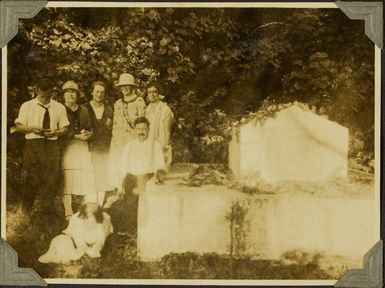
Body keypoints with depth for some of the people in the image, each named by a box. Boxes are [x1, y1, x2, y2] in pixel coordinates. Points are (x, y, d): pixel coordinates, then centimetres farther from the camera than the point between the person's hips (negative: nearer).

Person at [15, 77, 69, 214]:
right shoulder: (27, 106, 9)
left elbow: (65, 128, 10)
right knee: (30, 179, -4)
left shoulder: (59, 108, 11)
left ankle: (46, 212, 8)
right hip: (32, 145, -1)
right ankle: (26, 212, 7)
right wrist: (31, 128, -12)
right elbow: (19, 127, 8)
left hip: (52, 146, 1)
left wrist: (55, 132, -11)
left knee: (50, 180, -1)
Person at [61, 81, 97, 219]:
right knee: (66, 181, -9)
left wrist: (87, 134, 2)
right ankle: (68, 214, -7)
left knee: (88, 180, -6)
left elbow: (89, 129, 25)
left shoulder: (83, 111, 21)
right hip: (66, 148, -4)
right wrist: (76, 136, -11)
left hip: (82, 147, 4)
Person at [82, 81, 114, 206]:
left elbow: (112, 130, 18)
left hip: (104, 148, 3)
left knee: (102, 177, 3)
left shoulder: (109, 109, 12)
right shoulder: (84, 108, 3)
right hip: (89, 147, -3)